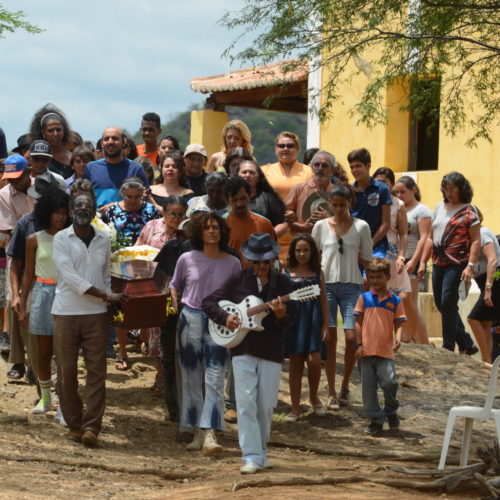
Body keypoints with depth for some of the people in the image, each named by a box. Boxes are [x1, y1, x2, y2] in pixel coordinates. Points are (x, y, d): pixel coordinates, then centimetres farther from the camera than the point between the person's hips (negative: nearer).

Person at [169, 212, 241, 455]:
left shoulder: (232, 263, 2)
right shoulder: (187, 259, 2)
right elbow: (174, 285, 18)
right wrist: (175, 304, 1)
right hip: (190, 321, 1)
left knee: (214, 380, -11)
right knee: (191, 379, 7)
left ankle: (210, 434, -17)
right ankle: (197, 433, 16)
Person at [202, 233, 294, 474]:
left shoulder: (282, 283, 2)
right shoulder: (238, 281, 2)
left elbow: (289, 321, -2)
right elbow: (209, 302, 7)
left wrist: (280, 314, -24)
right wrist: (224, 317, -11)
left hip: (271, 352, 0)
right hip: (243, 350, 0)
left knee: (265, 406, 6)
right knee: (246, 402, -8)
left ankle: (260, 453, 23)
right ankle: (252, 457, -8)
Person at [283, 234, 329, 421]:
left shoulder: (318, 273, 8)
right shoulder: (287, 273, 4)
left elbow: (323, 300, 10)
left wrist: (325, 325, 5)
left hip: (313, 321, 0)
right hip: (293, 320, 0)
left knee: (314, 360, -12)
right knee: (295, 363, 2)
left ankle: (314, 397, 15)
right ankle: (295, 408, 10)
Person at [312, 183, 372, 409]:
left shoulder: (361, 227, 2)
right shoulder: (321, 226, 5)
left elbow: (367, 260, 7)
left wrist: (349, 252, -6)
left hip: (351, 286, 0)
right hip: (326, 284, 1)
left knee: (351, 337, -9)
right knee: (330, 339, -2)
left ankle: (345, 386, 13)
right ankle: (331, 393, 5)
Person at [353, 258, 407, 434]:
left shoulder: (395, 300, 7)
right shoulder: (364, 298, 7)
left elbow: (399, 323, 5)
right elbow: (358, 322, 6)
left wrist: (398, 338, -15)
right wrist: (358, 345, -1)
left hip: (386, 352, -1)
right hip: (367, 351, 1)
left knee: (389, 382, -15)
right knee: (368, 388, 3)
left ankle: (391, 411, 13)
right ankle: (376, 420, 15)